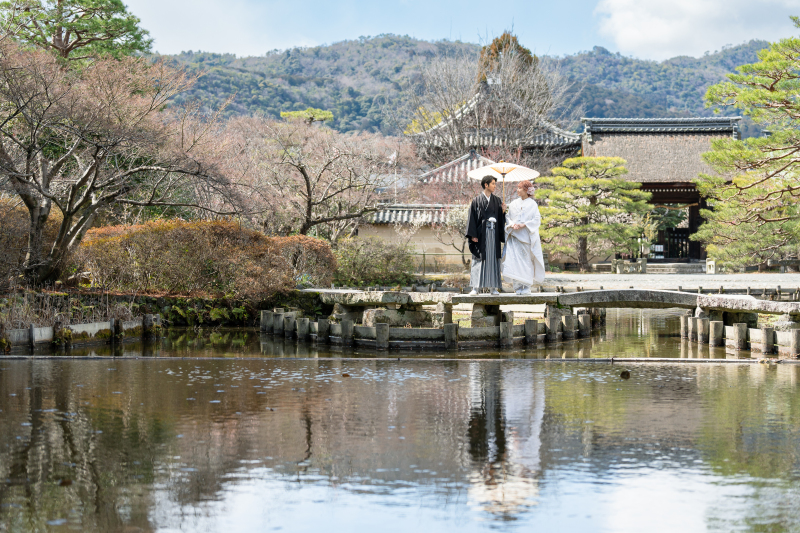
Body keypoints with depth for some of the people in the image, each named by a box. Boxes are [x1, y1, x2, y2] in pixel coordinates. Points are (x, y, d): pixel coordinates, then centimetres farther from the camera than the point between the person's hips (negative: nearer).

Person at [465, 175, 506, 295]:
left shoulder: (497, 201, 12)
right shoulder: (477, 200, 1)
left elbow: (500, 218, 12)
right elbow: (472, 218, -3)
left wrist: (503, 211, -9)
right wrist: (473, 235, -11)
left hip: (494, 234, 3)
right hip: (481, 233, -3)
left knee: (493, 259, 2)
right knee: (479, 260, -4)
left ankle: (494, 287, 4)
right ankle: (476, 287, -1)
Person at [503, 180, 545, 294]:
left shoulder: (532, 204, 2)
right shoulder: (513, 204, 14)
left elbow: (537, 220, -3)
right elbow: (508, 218, 15)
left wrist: (523, 225, -14)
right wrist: (512, 224, -7)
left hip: (527, 236, -3)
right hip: (514, 236, 3)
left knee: (526, 260, -3)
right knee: (514, 260, -7)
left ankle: (526, 287, 1)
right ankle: (518, 287, -5)